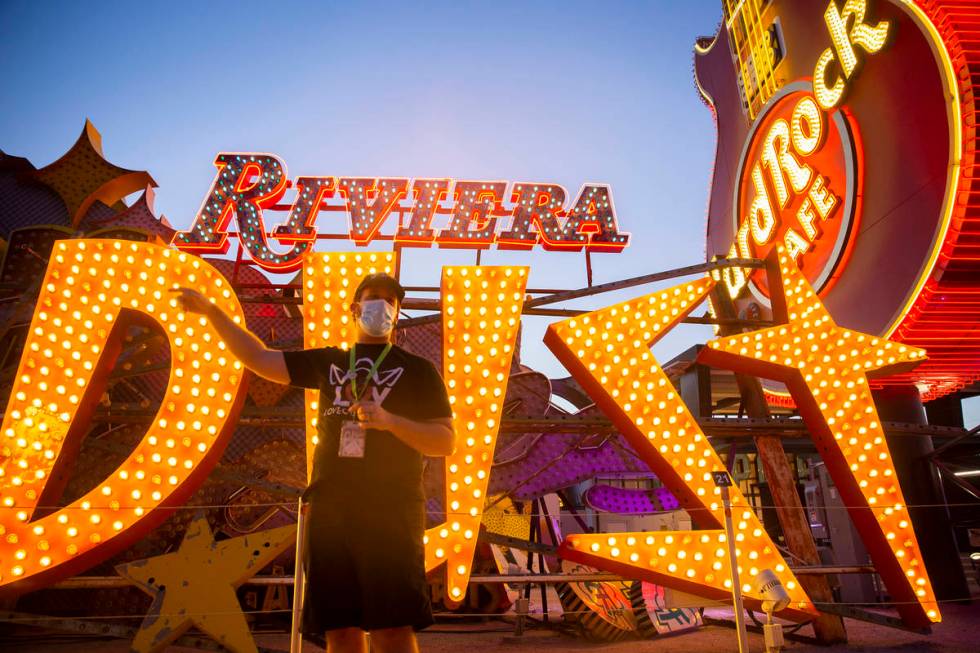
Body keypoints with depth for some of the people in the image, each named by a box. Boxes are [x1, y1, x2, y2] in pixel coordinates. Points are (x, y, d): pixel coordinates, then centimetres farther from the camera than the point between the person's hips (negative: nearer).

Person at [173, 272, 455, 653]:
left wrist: (390, 420, -15)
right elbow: (260, 359, 19)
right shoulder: (329, 362, 18)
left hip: (391, 512, -3)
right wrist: (212, 311, 14)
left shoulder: (417, 370, 7)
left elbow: (446, 442, 0)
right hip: (329, 510, 4)